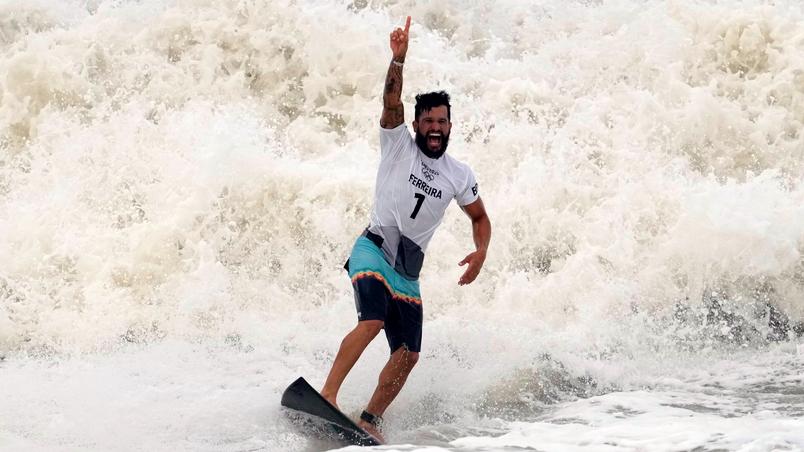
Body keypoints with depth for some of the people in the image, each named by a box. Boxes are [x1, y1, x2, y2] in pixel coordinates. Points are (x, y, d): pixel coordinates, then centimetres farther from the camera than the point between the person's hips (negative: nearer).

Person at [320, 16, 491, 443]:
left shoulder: (460, 176, 9)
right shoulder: (398, 145, 0)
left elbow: (480, 218, 19)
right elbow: (391, 102, -16)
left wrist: (481, 251, -2)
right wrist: (398, 59, -32)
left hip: (408, 268, 5)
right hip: (373, 249, -5)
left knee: (408, 353, -4)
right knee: (373, 321, -30)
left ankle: (370, 420, 9)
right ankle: (327, 395, -31)